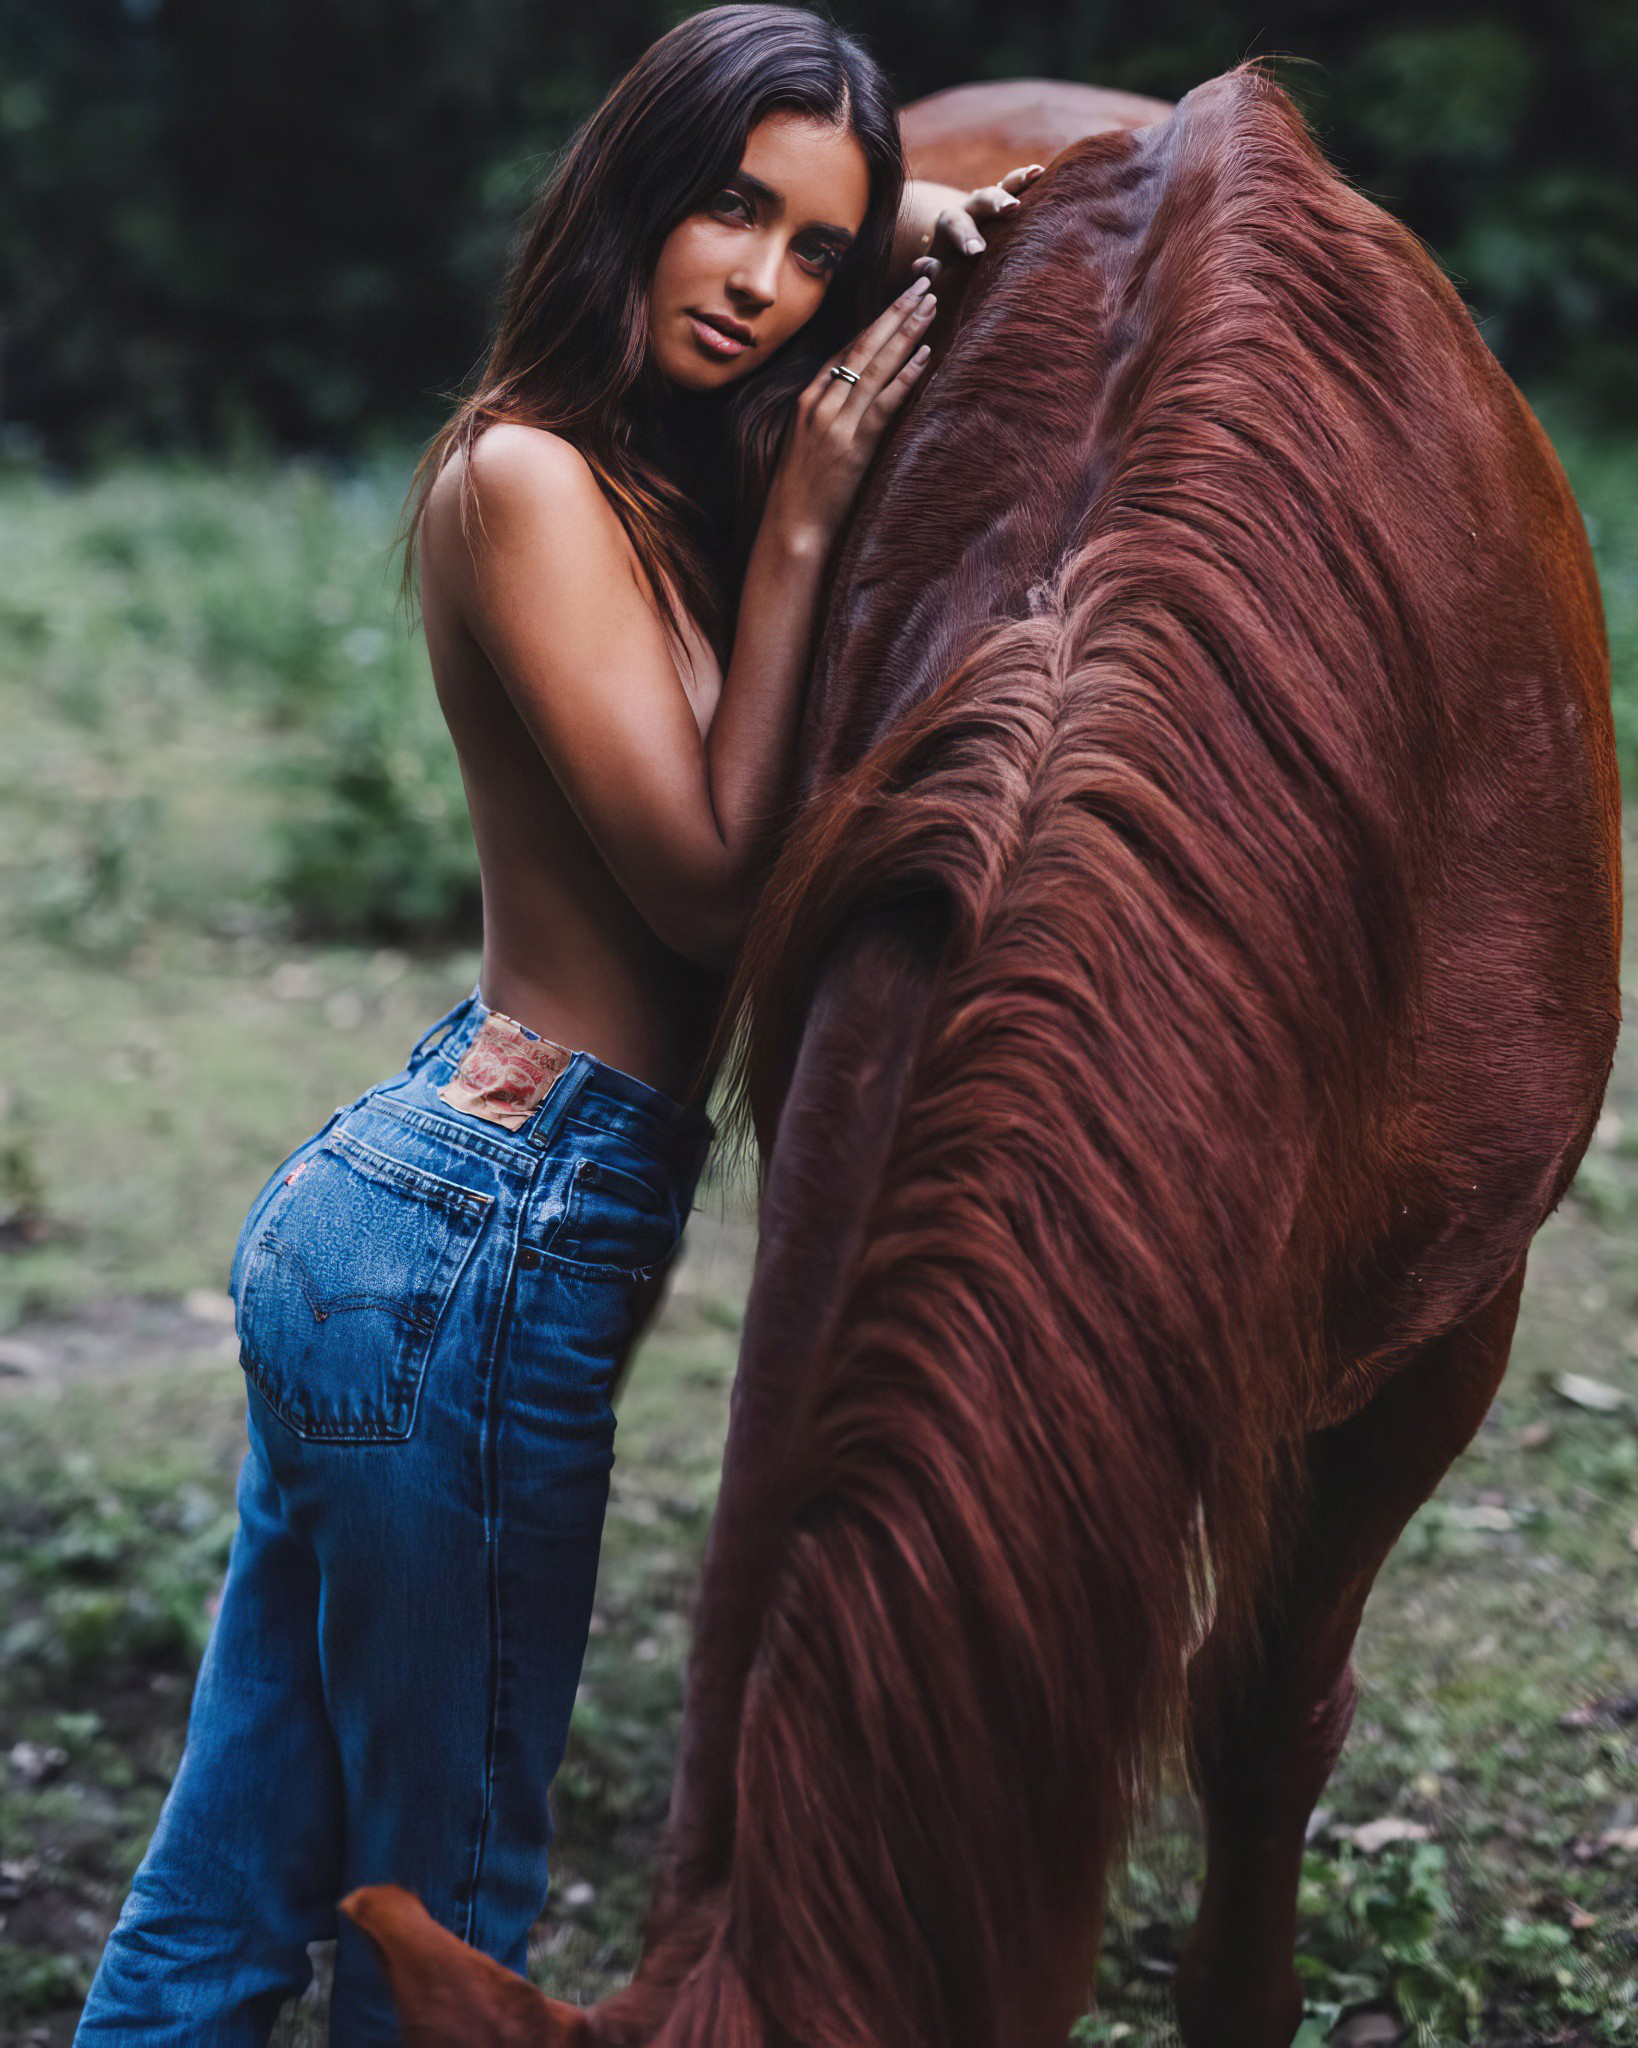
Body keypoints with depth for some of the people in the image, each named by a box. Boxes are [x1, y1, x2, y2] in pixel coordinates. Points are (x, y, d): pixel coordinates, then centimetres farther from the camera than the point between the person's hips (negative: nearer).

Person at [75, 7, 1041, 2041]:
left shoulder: (653, 473, 9)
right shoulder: (529, 475, -15)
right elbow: (706, 879, -16)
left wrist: (899, 248, 9)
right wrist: (796, 529, -12)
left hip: (376, 1202, 9)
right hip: (485, 1243, -9)